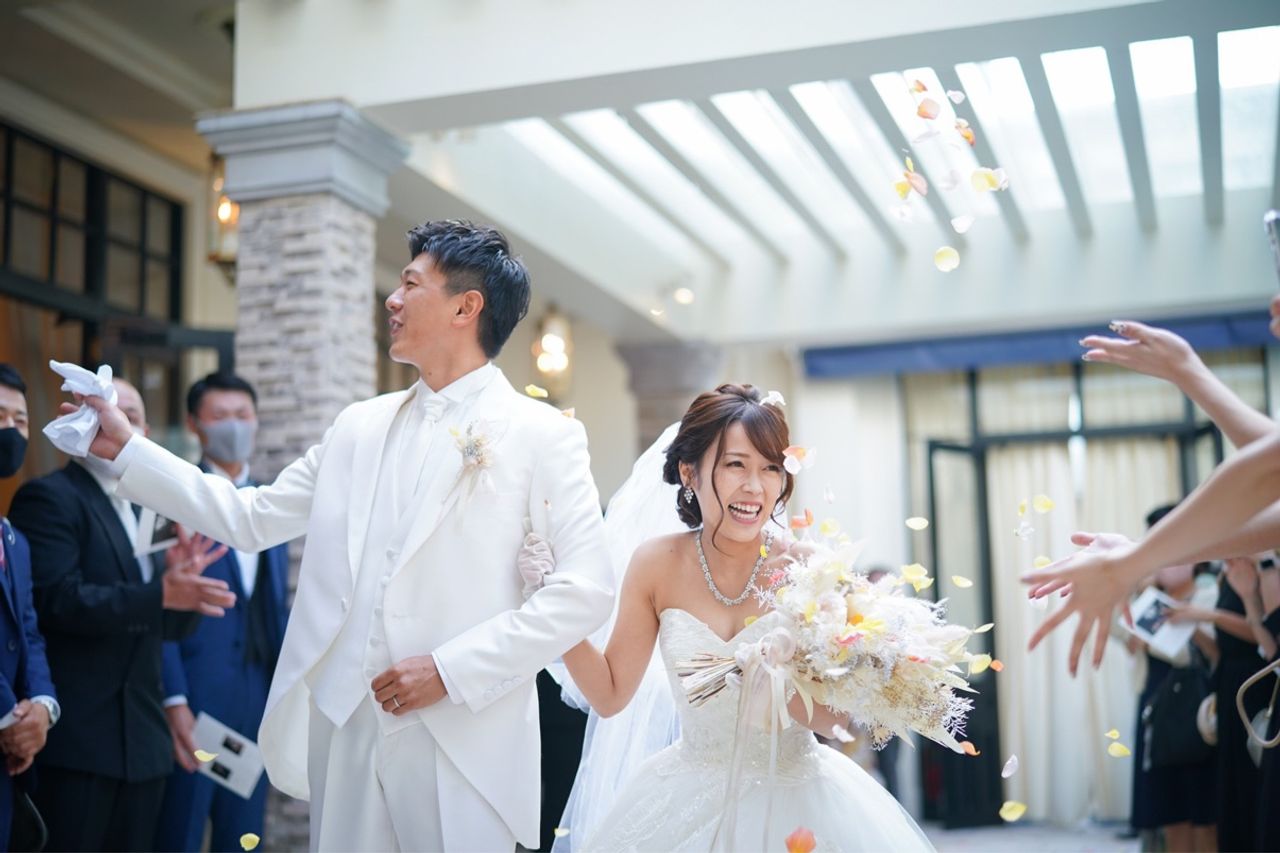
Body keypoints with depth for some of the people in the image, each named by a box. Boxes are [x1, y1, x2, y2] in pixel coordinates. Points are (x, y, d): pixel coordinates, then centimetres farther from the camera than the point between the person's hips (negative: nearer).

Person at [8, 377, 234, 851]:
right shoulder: (49, 497, -5)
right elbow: (57, 600, -19)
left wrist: (184, 581, -5)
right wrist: (160, 594, -28)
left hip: (143, 740, 7)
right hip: (74, 740, -7)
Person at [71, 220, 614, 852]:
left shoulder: (545, 436, -3)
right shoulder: (361, 426, 13)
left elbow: (586, 591, -10)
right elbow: (250, 518, 17)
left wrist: (451, 669, -14)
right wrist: (126, 449, 15)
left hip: (462, 741, -4)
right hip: (344, 725, 5)